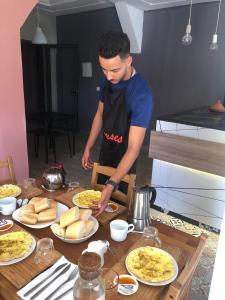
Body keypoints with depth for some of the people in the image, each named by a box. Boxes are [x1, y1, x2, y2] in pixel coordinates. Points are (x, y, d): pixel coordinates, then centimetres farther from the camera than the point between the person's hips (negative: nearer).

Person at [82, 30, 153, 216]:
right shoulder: (107, 81, -7)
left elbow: (134, 148, -33)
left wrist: (112, 186, -40)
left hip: (124, 160, -7)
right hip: (105, 152, 7)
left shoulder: (141, 94, -30)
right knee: (99, 195, 24)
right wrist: (88, 148, 5)